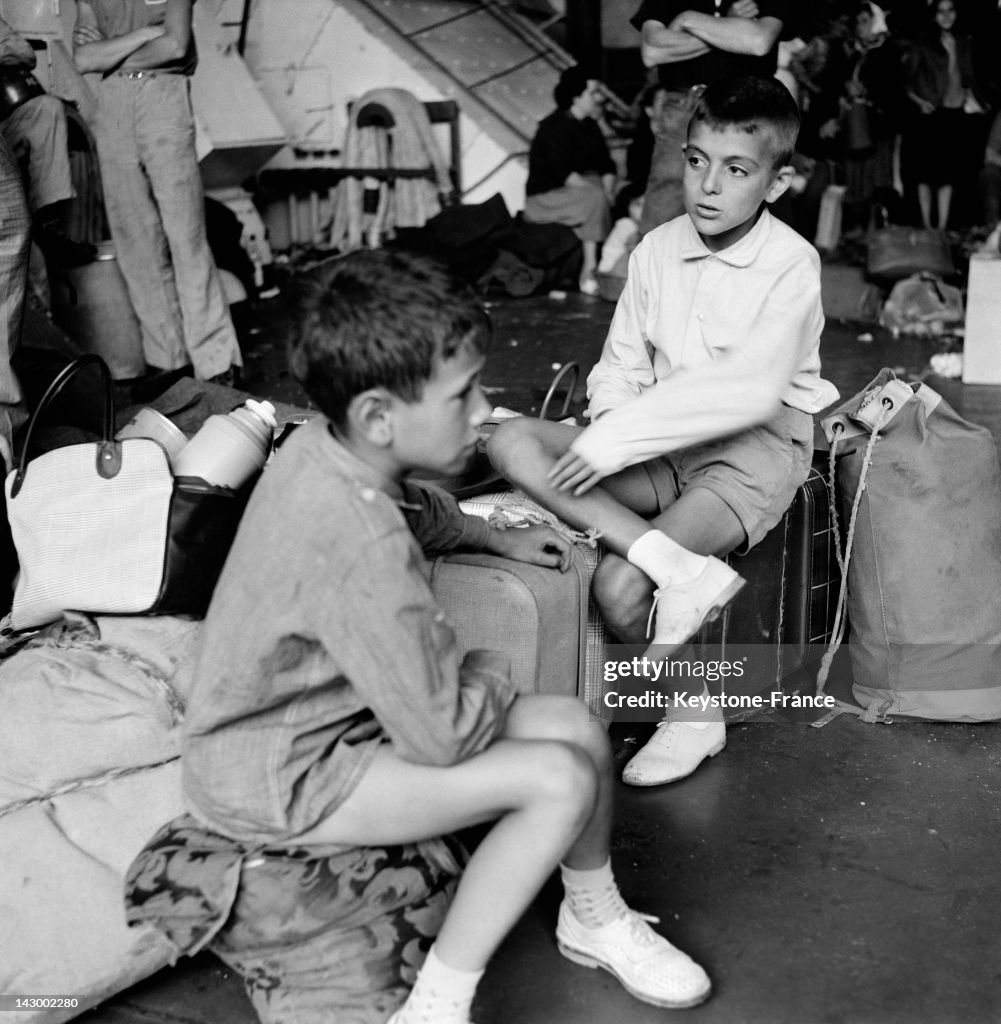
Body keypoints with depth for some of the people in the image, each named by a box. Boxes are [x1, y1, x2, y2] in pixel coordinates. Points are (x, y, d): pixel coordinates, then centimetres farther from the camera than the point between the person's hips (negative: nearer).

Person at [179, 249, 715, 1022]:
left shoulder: (325, 448, -5)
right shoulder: (365, 553, -34)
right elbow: (443, 738, -26)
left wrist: (498, 538, 24)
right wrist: (491, 673, -7)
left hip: (328, 709, 9)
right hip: (280, 780, -9)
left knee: (576, 727, 3)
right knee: (559, 778, -19)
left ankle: (595, 918, 28)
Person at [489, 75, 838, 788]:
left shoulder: (791, 264, -11)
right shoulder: (658, 249, 5)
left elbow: (752, 389, -23)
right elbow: (621, 366, 9)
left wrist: (623, 436, -25)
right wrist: (612, 429, -15)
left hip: (755, 448, -6)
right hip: (664, 448, 6)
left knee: (619, 586, -25)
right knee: (512, 442, -18)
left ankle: (695, 710, 4)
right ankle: (677, 565, -29)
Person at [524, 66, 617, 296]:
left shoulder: (589, 126, 12)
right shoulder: (555, 127, -14)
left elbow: (607, 166, 6)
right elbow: (563, 173, -23)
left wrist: (608, 189, -15)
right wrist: (601, 192, -26)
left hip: (578, 189, 9)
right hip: (543, 198, -9)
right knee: (595, 198, -33)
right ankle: (589, 268, -31)